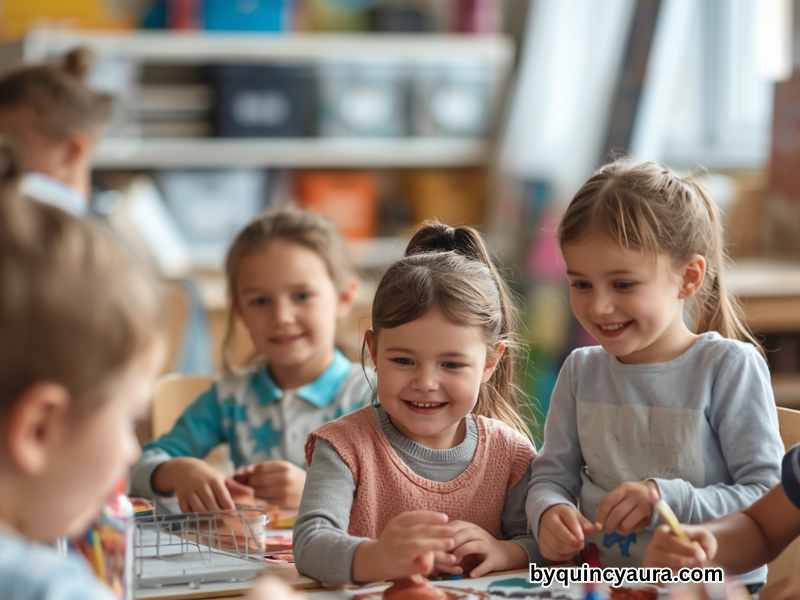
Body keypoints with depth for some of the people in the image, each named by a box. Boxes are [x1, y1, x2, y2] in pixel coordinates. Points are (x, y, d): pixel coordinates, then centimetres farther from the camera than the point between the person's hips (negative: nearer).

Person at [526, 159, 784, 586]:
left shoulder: (729, 367, -4)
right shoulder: (581, 371, 9)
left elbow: (769, 500, -7)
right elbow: (553, 475, 10)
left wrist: (668, 501, -20)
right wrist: (549, 512, -12)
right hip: (602, 583, 3)